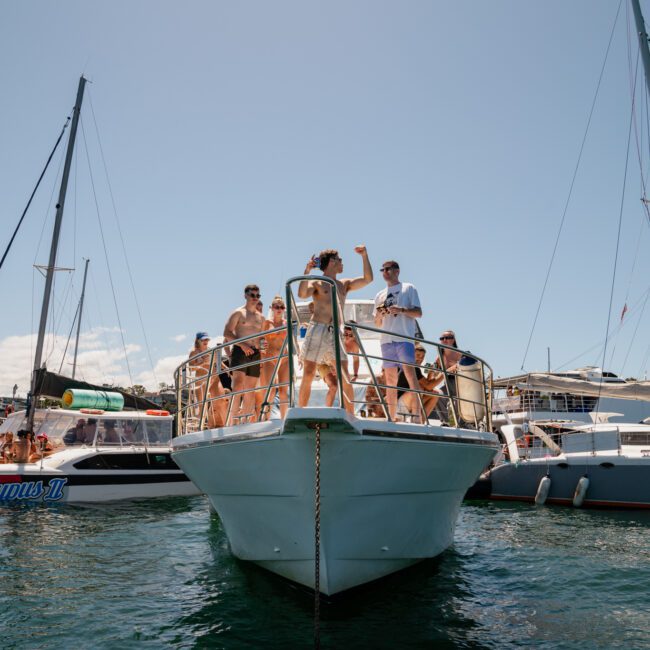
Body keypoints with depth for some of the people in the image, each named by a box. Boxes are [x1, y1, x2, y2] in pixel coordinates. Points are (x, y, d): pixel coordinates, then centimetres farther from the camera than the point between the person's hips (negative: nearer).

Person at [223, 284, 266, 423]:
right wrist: (242, 345, -16)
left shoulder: (261, 317, 20)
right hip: (240, 351, -6)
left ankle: (244, 422, 12)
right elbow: (227, 333, -5)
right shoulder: (238, 313, 3)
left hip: (255, 354, 6)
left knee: (250, 390, 5)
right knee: (239, 382, -22)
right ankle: (232, 420, -26)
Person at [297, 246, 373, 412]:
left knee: (345, 379, -4)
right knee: (308, 375, -4)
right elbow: (302, 294, -15)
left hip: (335, 333, 4)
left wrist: (365, 256, 10)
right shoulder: (316, 283, 4)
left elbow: (368, 279, 14)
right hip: (317, 330, -4)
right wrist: (307, 271, -22)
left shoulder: (344, 284, 20)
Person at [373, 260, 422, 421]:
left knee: (410, 374, -15)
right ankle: (391, 418, 8)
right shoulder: (380, 295, 22)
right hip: (386, 339, 5)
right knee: (390, 379, 5)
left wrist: (401, 310, -14)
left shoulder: (408, 288, 10)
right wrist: (379, 314, 0)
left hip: (404, 338, -5)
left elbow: (418, 312, 2)